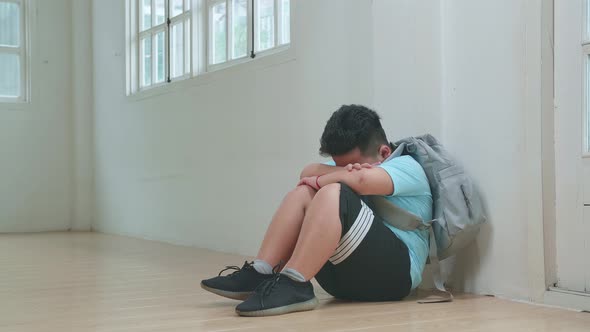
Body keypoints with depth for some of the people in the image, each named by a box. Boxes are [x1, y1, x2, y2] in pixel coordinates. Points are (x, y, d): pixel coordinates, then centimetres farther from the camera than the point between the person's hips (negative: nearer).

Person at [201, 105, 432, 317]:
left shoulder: (407, 167, -1)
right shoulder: (347, 162, 23)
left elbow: (364, 179, -23)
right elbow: (308, 173, 5)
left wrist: (319, 182, -6)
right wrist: (342, 172, -14)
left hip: (394, 270, -7)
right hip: (346, 275, 7)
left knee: (332, 193, -26)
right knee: (302, 193, -5)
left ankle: (292, 285, -35)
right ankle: (259, 274, -17)